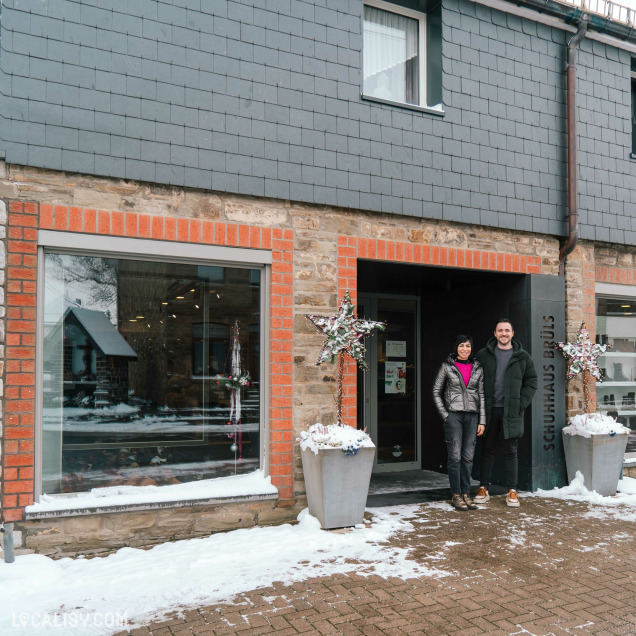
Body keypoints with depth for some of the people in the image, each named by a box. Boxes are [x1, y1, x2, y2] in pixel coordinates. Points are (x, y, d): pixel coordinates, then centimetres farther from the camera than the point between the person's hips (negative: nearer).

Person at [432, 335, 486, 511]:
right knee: (455, 456, -3)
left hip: (472, 415, 3)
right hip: (453, 415, -3)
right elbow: (436, 391, 5)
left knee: (468, 456, 6)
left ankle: (466, 494, 15)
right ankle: (456, 495, 5)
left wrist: (482, 420, 6)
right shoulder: (447, 367, 0)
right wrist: (444, 414, -3)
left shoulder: (477, 368, 9)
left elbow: (481, 395, 11)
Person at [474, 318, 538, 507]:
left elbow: (531, 381, 9)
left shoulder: (523, 357, 5)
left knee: (510, 451, 5)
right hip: (489, 410, 0)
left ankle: (512, 491, 11)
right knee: (488, 450, 8)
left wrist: (521, 403, -3)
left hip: (511, 412, 0)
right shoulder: (483, 355, 4)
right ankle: (483, 488, 15)